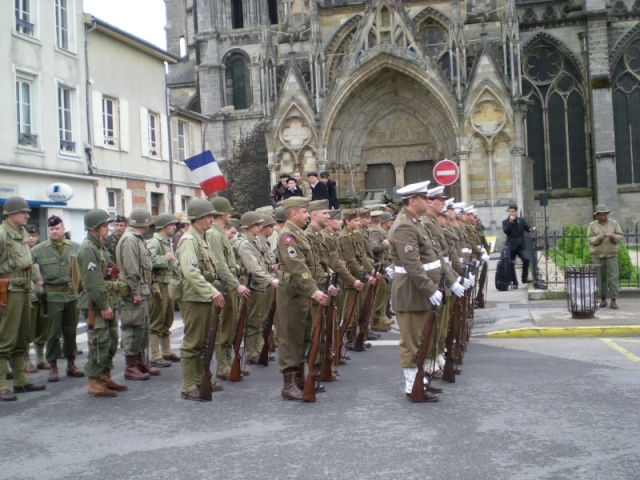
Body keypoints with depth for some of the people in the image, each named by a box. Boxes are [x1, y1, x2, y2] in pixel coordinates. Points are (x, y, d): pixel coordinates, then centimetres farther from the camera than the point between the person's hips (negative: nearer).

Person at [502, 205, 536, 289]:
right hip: (511, 246, -1)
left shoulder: (521, 220, 8)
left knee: (526, 259, -18)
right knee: (511, 265, 1)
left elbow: (527, 228, 11)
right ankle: (514, 283, 11)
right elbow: (506, 231, -14)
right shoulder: (505, 222, 1)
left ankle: (525, 278, -2)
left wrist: (532, 229, -12)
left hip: (521, 246, 1)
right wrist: (510, 221, -20)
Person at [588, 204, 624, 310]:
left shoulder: (614, 223, 5)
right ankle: (603, 299, 13)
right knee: (600, 278, 3)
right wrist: (598, 238, -21)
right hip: (597, 255, 0)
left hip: (611, 254, 0)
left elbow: (621, 236, 2)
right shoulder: (592, 225, 4)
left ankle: (614, 301, -4)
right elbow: (589, 239, -2)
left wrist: (613, 236, -18)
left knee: (613, 277, -6)